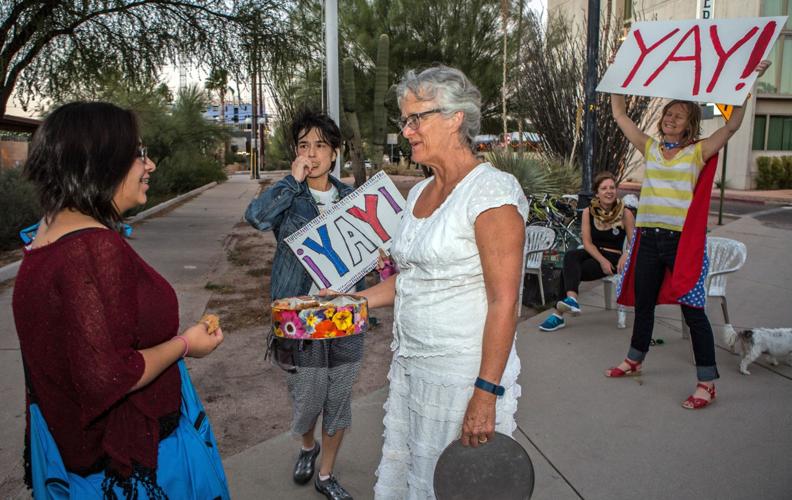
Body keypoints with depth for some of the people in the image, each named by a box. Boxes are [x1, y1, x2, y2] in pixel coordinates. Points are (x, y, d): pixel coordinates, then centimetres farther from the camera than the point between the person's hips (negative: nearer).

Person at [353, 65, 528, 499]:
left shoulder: (491, 191, -15)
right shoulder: (419, 192, 10)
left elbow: (504, 303, -19)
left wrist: (486, 394, -21)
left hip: (462, 373, -8)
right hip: (408, 365, 8)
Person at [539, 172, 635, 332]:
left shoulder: (625, 213, -3)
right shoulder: (588, 212, 2)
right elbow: (587, 242, -2)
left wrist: (626, 255, -25)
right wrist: (602, 260, -18)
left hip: (613, 258, -3)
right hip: (592, 253, 3)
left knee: (569, 270, -27)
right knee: (570, 255, -33)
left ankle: (559, 314, -25)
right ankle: (572, 299, -50)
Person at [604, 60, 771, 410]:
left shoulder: (698, 152, -1)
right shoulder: (650, 148, 9)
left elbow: (733, 124, -13)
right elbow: (620, 116, 13)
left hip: (682, 240, -4)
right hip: (649, 237, 5)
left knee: (692, 308, -2)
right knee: (643, 303, 17)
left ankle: (707, 383, 8)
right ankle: (634, 360, 36)